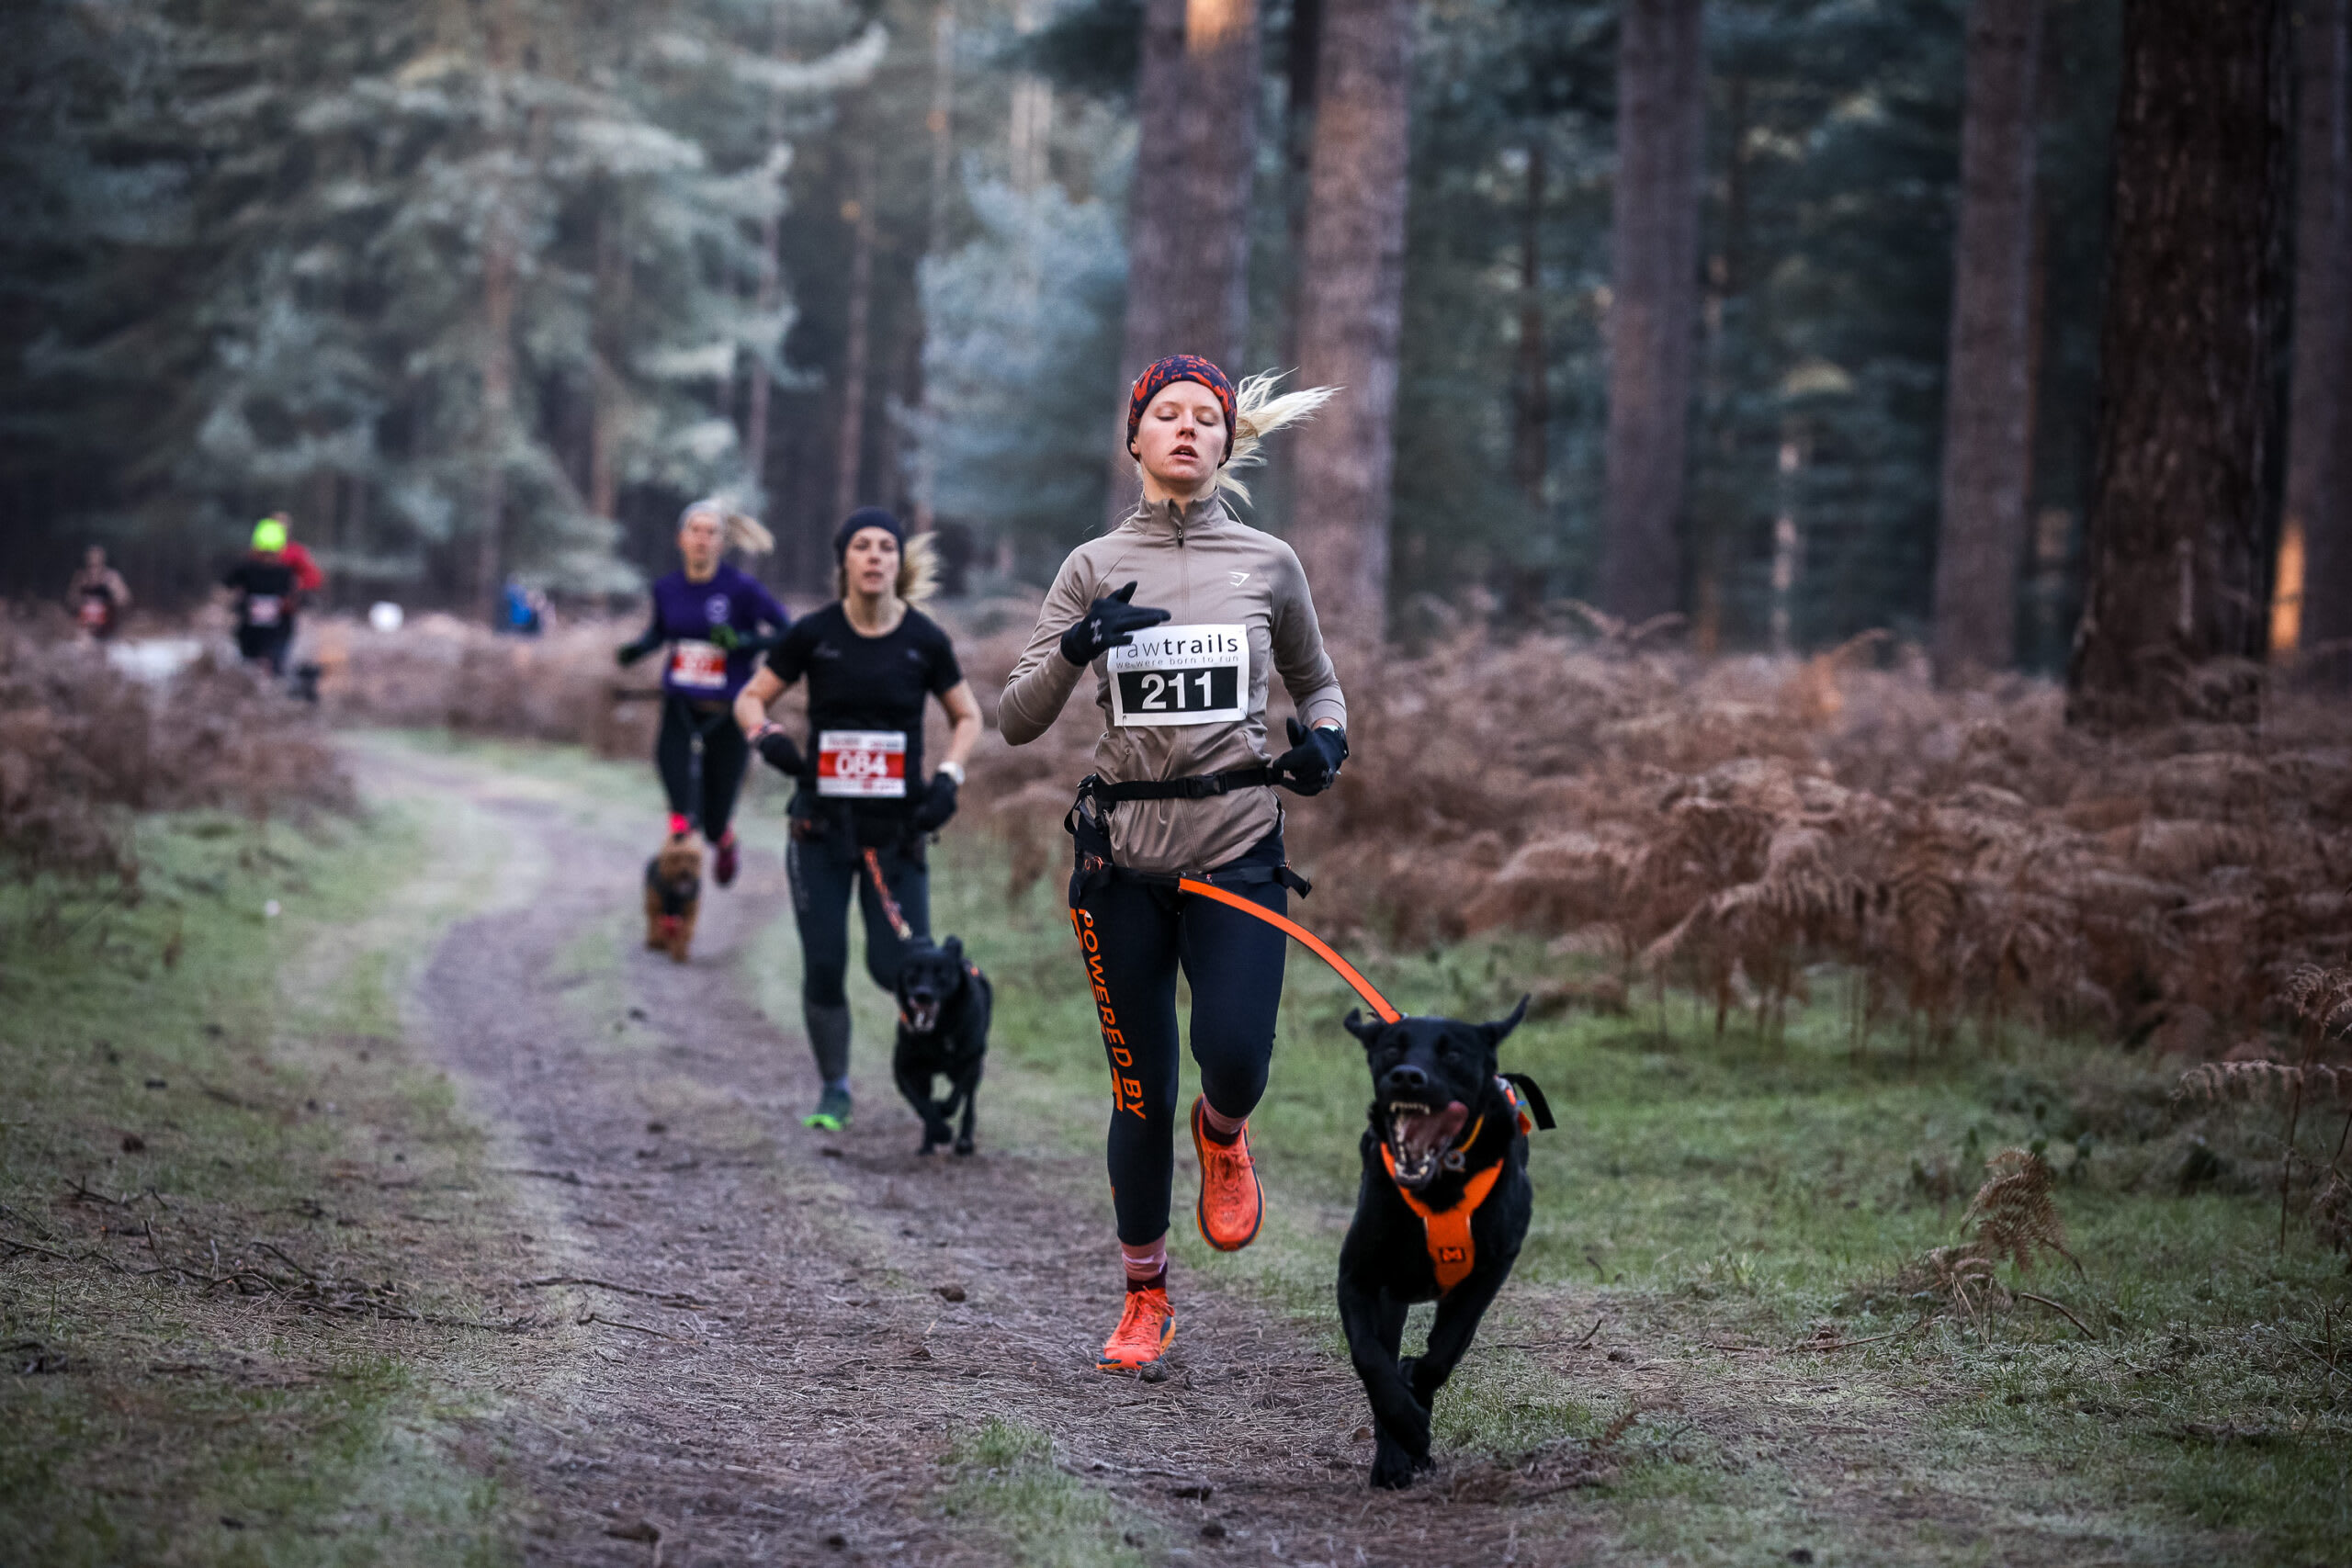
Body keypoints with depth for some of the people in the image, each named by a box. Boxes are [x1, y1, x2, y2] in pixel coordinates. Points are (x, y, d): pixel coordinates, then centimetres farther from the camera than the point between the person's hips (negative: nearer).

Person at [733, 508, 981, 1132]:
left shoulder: (925, 640, -3)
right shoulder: (814, 634, -4)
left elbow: (967, 716, 11)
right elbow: (750, 699, 6)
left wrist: (948, 777, -5)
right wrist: (768, 736, -16)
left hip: (896, 826, 0)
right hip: (822, 823, 0)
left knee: (895, 965, -8)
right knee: (823, 964, -3)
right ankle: (834, 1089, 15)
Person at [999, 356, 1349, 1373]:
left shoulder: (1267, 564, 6)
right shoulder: (1095, 569, 5)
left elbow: (1316, 684, 20)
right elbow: (1017, 721, 0)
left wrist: (1324, 741, -3)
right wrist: (1077, 647, -18)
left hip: (1237, 852, 0)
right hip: (1124, 857, 0)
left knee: (1234, 1062, -18)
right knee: (1141, 1094, 3)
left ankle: (1223, 1137, 21)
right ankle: (1144, 1299, 21)